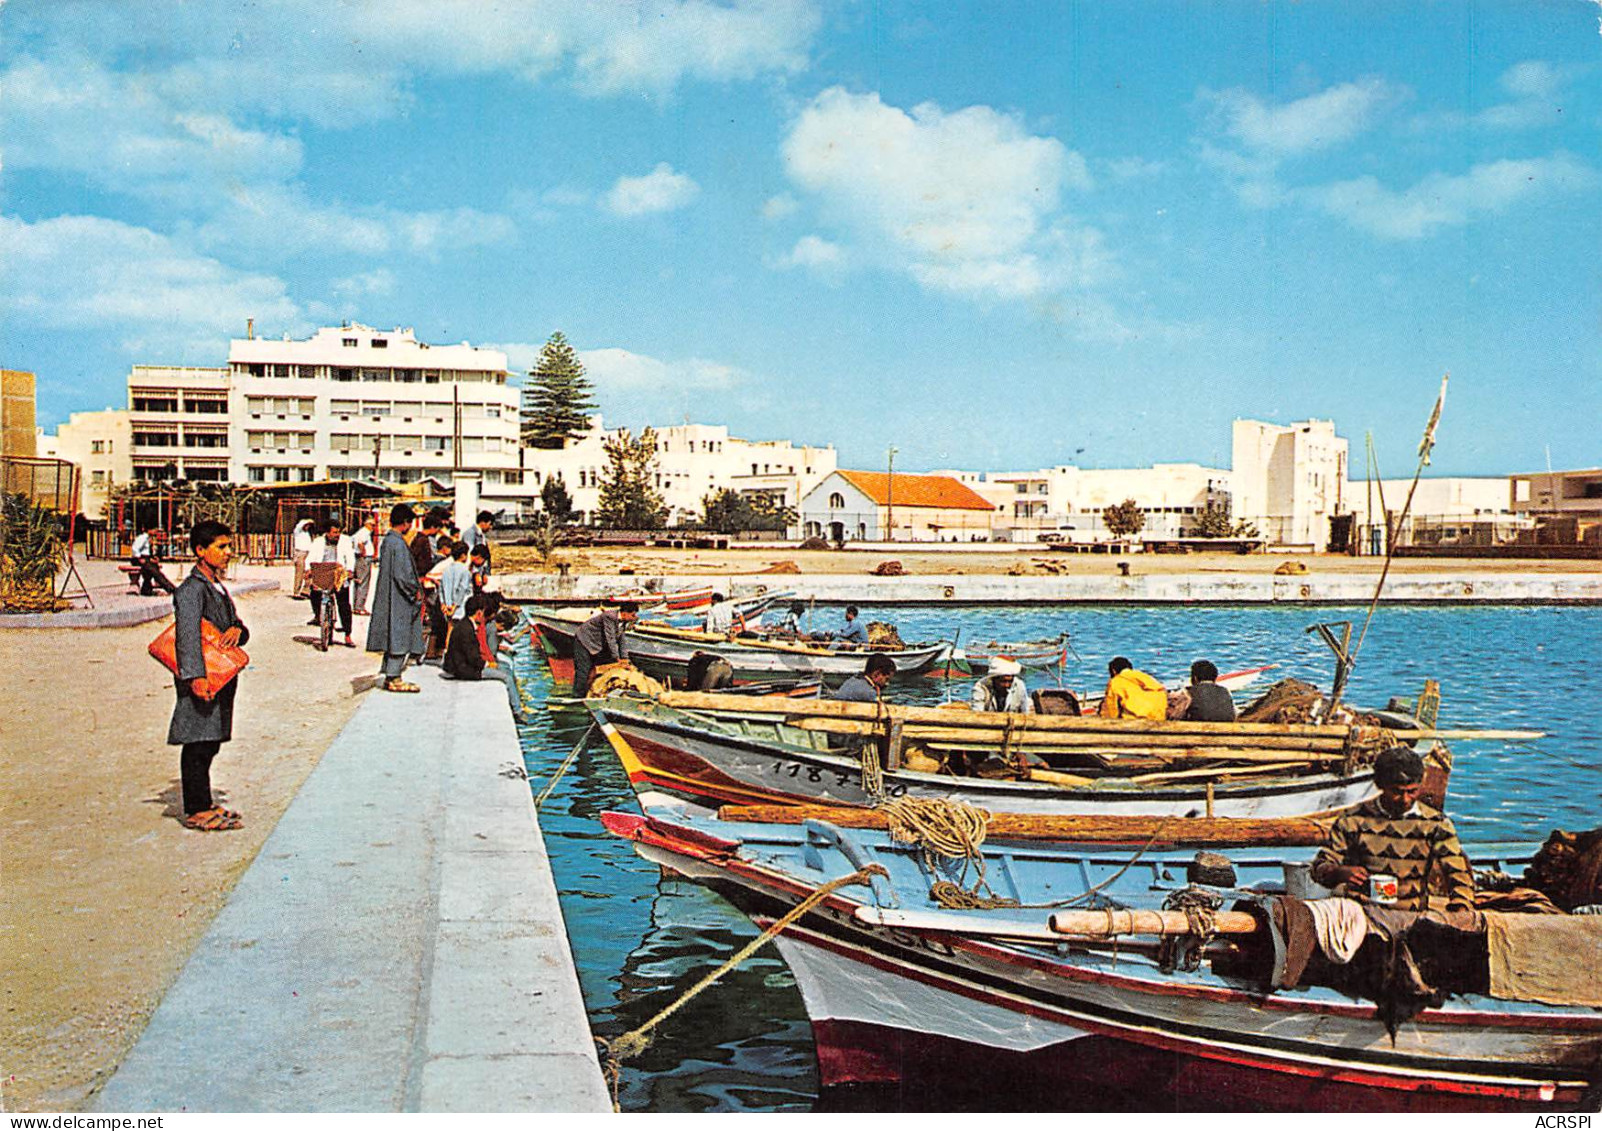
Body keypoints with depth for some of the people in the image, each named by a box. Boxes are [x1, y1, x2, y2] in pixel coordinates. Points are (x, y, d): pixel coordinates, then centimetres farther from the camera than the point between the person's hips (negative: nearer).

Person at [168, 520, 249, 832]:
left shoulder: (217, 587, 17)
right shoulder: (192, 589, -13)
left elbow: (237, 625, 18)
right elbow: (188, 635, -24)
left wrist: (238, 630, -8)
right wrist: (195, 677, -34)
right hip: (200, 682, -9)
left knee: (209, 744, 15)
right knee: (198, 745, -4)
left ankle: (204, 805, 24)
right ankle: (197, 812, 2)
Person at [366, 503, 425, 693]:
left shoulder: (386, 541, 12)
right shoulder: (398, 544, -18)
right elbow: (402, 575, -21)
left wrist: (414, 587, 18)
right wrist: (415, 592, -8)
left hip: (388, 597, 10)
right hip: (399, 599, -10)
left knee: (394, 639, 14)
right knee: (399, 636, -4)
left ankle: (390, 674, 18)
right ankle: (393, 678, -1)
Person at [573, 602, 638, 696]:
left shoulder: (623, 621, -4)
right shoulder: (609, 617, -31)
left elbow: (622, 639, 2)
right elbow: (610, 639, -30)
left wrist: (624, 658, -3)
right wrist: (617, 658, -27)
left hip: (596, 644, 9)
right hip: (584, 641, -9)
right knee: (583, 670, -9)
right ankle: (578, 696, -4)